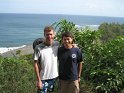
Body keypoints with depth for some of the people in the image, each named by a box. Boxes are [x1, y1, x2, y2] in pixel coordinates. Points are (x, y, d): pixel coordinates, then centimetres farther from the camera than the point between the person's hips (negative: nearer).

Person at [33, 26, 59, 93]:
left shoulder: (57, 44, -4)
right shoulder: (38, 48, -16)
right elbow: (35, 64, -11)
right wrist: (38, 80, -12)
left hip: (54, 77, 4)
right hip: (43, 78, -4)